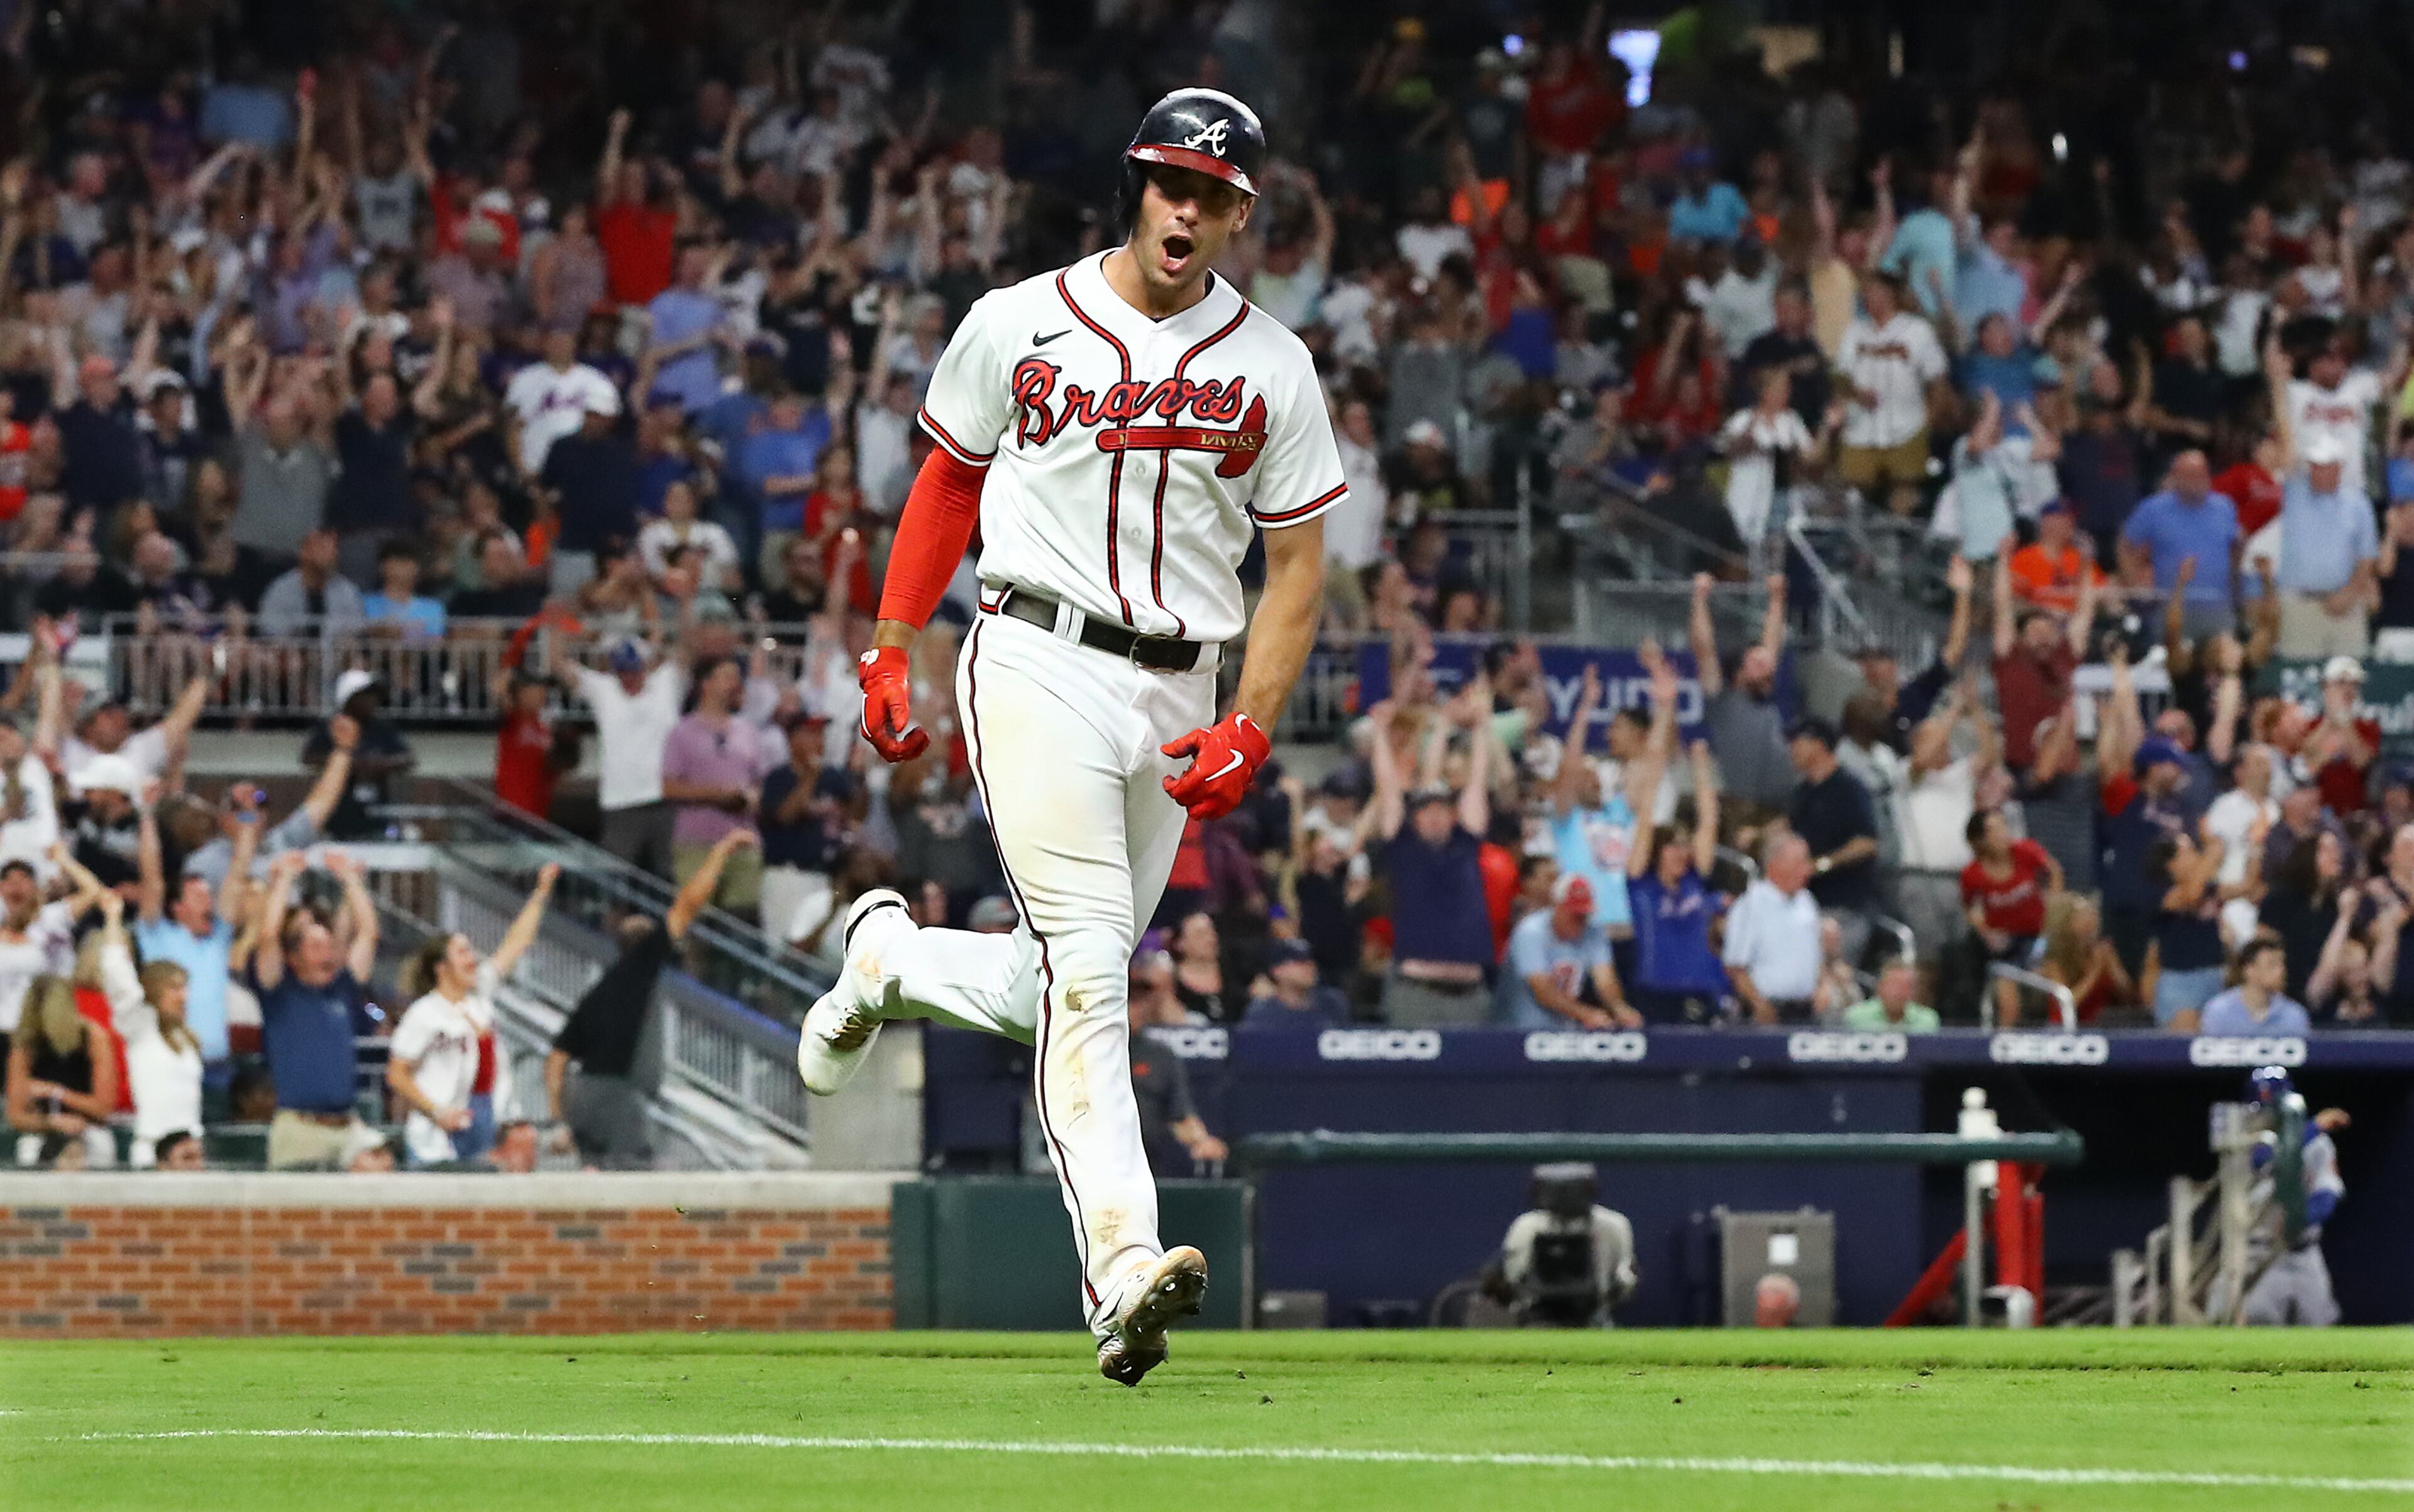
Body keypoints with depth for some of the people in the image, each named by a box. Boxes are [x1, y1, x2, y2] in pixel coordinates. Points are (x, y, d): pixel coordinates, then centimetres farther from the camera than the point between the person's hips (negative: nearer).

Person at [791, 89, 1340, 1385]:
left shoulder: (1272, 371, 6)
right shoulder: (1021, 326, 2)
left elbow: (1296, 566, 7)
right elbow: (947, 485, 14)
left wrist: (1252, 730, -4)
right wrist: (891, 652, 9)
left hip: (1178, 697, 4)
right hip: (1039, 668, -4)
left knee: (1062, 992, 8)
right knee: (1088, 970, -18)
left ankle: (888, 957, 39)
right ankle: (1122, 1268, -26)